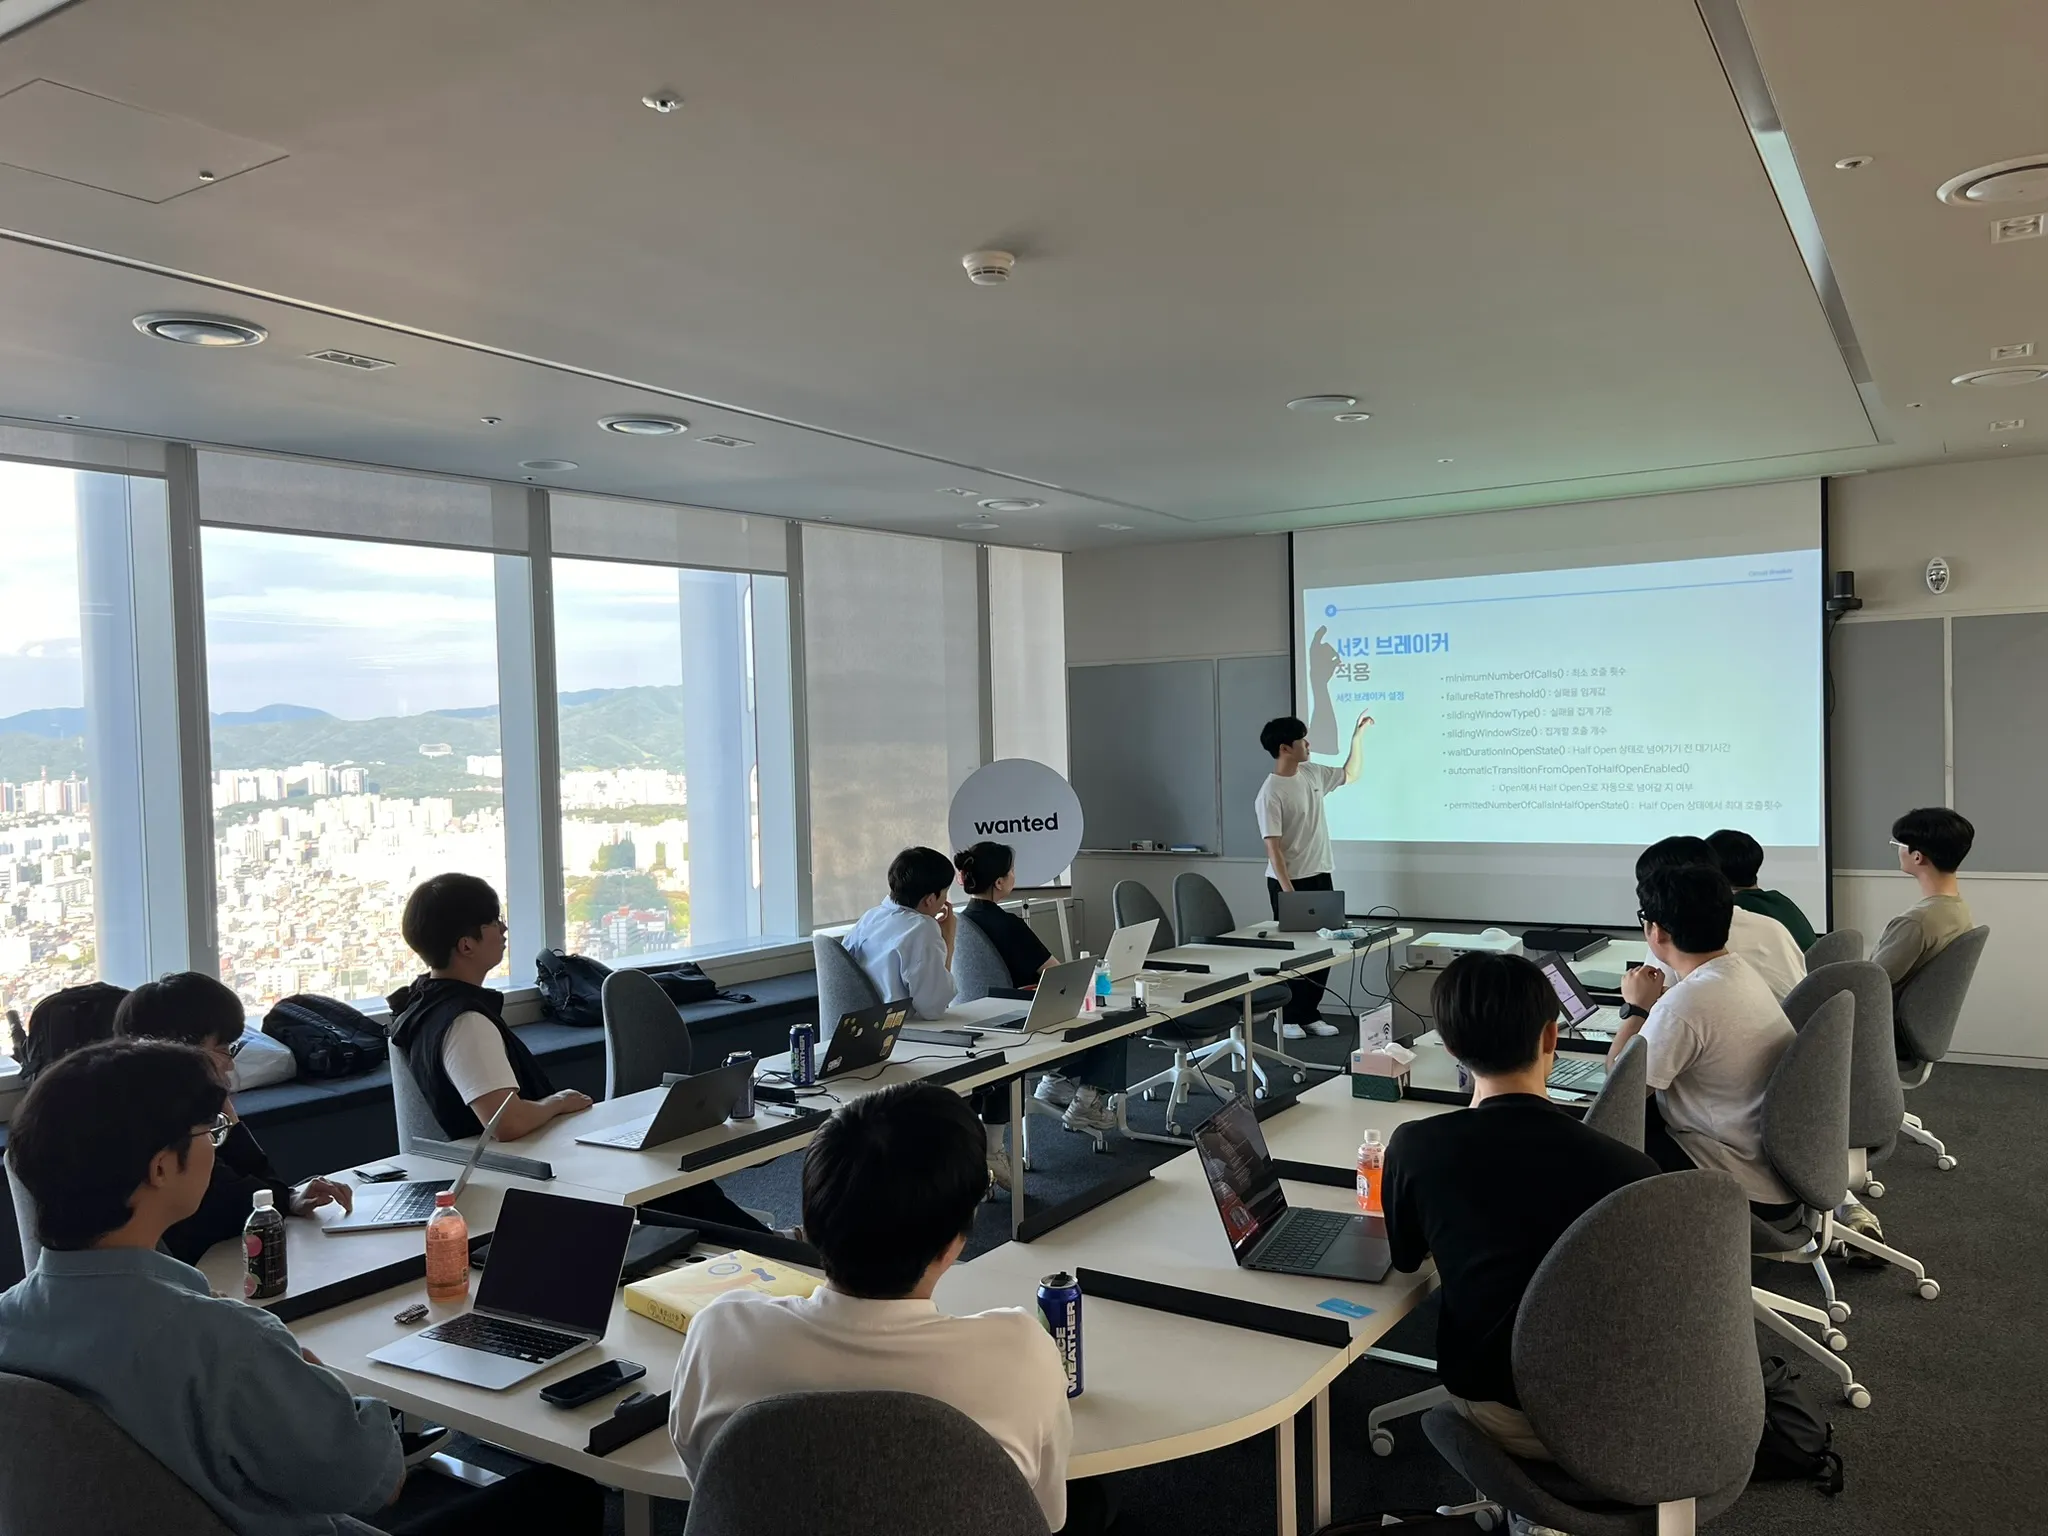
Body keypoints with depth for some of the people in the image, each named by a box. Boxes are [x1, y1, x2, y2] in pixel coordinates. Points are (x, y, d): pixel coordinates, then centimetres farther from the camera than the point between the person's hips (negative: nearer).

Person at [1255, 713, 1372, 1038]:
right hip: (1289, 882, -7)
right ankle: (1287, 1017, 14)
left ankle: (1310, 1014, 20)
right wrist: (1288, 892, -23)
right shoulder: (1271, 793, -18)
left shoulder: (1313, 773, 5)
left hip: (1320, 877, 7)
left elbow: (1350, 775, 23)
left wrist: (1358, 736, 14)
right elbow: (1273, 847, -20)